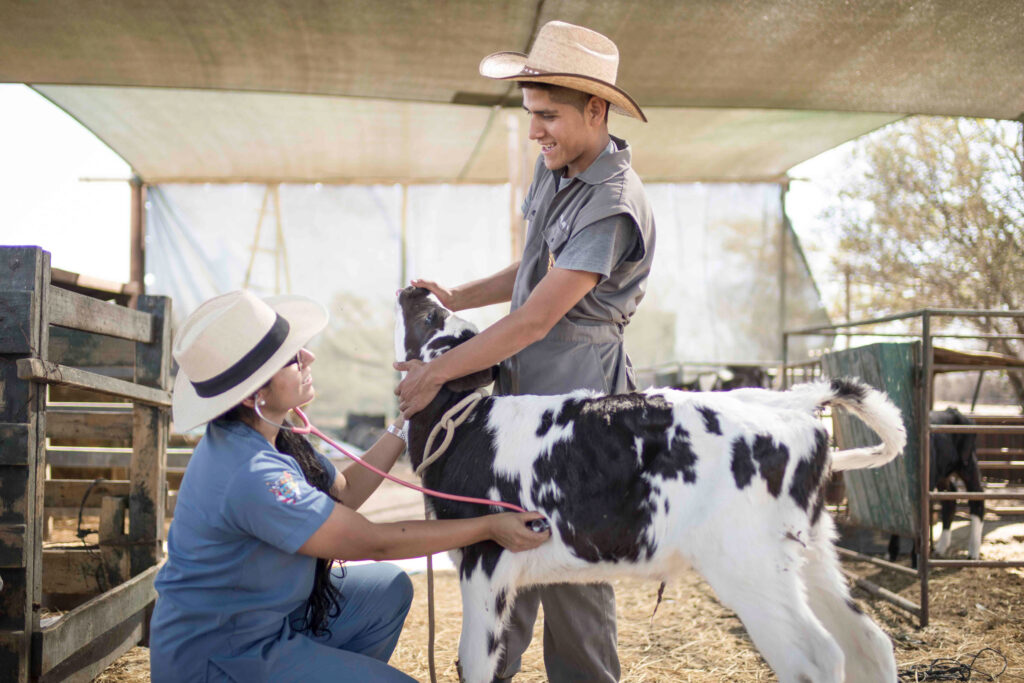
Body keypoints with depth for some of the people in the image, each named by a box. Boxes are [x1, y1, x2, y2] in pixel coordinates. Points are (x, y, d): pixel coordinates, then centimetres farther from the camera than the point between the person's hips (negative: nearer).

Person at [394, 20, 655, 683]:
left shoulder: (612, 206, -20)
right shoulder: (554, 168, 9)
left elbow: (536, 319, -22)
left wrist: (436, 373, -18)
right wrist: (457, 297, 8)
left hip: (575, 392, -9)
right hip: (522, 383, 9)